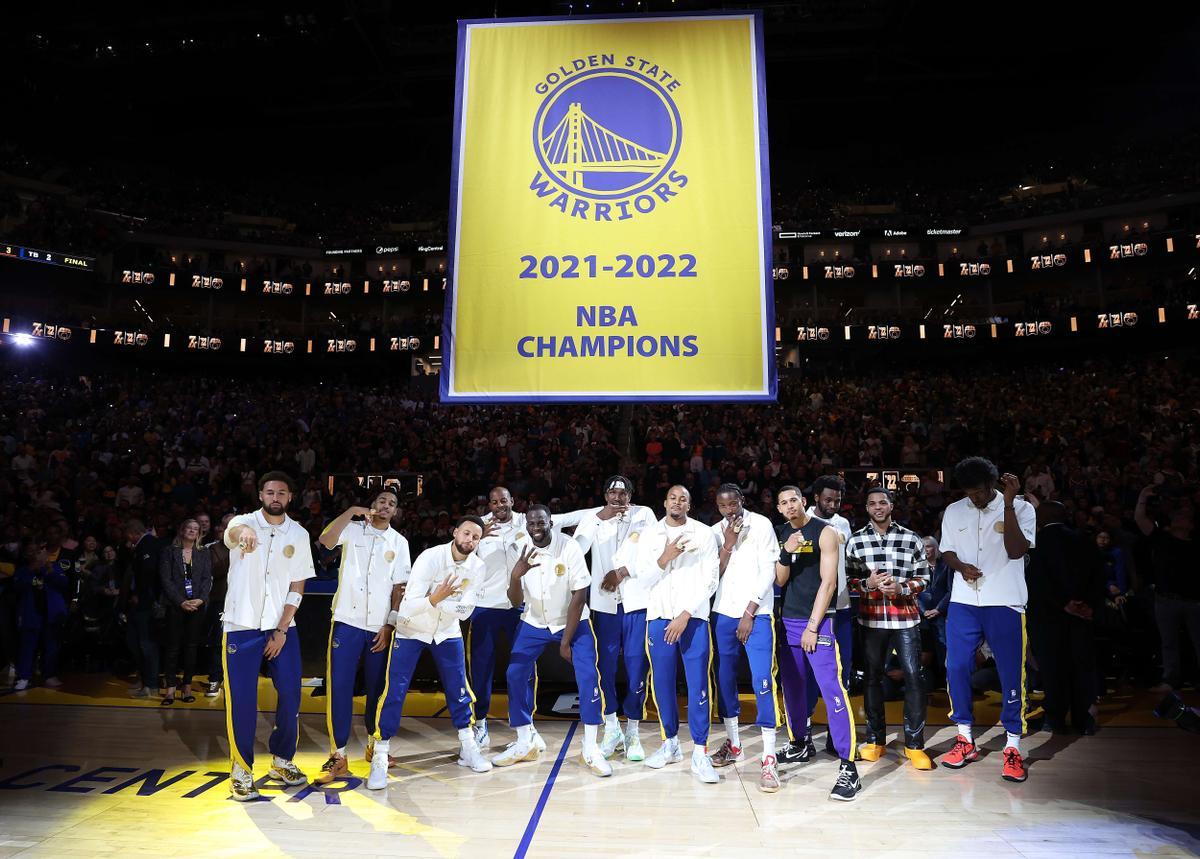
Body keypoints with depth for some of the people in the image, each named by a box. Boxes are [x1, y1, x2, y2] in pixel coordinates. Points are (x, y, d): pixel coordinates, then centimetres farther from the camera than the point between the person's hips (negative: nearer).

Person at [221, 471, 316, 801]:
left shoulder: (299, 535, 2)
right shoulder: (245, 522, -6)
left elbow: (297, 587, 3)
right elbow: (231, 532, -33)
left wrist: (281, 631, -5)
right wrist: (244, 532, -59)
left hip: (282, 627, 3)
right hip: (242, 626, -3)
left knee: (291, 695, 5)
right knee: (241, 701, -1)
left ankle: (281, 761, 25)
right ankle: (242, 771, 14)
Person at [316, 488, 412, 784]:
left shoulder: (399, 542, 8)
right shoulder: (353, 529, 3)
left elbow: (399, 588, 6)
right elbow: (326, 541, -19)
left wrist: (389, 626, 0)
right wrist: (352, 511, -17)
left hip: (380, 626, 2)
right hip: (347, 620, -2)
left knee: (377, 688, 10)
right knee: (339, 687, -4)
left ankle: (374, 744, 27)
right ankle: (338, 756, 4)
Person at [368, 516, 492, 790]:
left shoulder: (477, 567, -13)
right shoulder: (430, 557, -26)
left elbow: (465, 611, -14)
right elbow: (410, 606, -28)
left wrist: (435, 601, -22)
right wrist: (435, 598, -45)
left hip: (447, 632, 4)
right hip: (411, 630, -4)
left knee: (459, 688, 7)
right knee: (394, 691, -8)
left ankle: (468, 748, 22)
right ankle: (380, 758, 3)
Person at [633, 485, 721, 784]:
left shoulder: (704, 534, 1)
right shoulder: (649, 536, 7)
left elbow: (710, 580, -3)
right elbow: (644, 580, 3)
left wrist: (685, 615, -10)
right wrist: (664, 558, -14)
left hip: (694, 618, -2)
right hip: (659, 617, 2)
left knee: (698, 685, -4)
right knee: (662, 683, 8)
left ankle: (700, 753, 3)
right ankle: (670, 743, 23)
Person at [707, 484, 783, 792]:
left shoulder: (761, 525, -4)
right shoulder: (715, 531, 8)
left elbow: (768, 572, -6)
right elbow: (714, 575, 3)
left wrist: (749, 613, -8)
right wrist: (728, 544, -9)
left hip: (757, 613, -4)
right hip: (723, 613, 4)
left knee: (762, 680, -10)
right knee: (725, 678, 10)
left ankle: (769, 758, -5)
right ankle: (733, 743, 26)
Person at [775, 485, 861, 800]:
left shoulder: (824, 532, -6)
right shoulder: (780, 535, 9)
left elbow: (828, 582, -10)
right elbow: (780, 581, 5)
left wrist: (812, 626, -13)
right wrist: (786, 551, -14)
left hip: (818, 621, -6)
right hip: (787, 620, 6)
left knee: (832, 690, -12)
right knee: (793, 687, 14)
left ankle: (848, 768, -11)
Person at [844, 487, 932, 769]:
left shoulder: (911, 539, 4)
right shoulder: (855, 540, 5)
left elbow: (923, 577, 4)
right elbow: (848, 579, 5)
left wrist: (901, 588, -13)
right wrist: (867, 584, -14)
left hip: (905, 617, -1)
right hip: (871, 618, 1)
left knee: (913, 677, -3)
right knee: (873, 677, 9)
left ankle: (914, 743, 9)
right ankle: (875, 739, 22)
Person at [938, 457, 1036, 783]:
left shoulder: (1021, 508, -2)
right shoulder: (953, 512, 8)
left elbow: (1016, 551, -14)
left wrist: (1008, 503, -20)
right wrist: (961, 566, -10)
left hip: (1005, 603, -3)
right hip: (963, 602, 3)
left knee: (1011, 674, 0)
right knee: (956, 668, 3)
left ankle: (1013, 746, 12)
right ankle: (965, 738, 19)